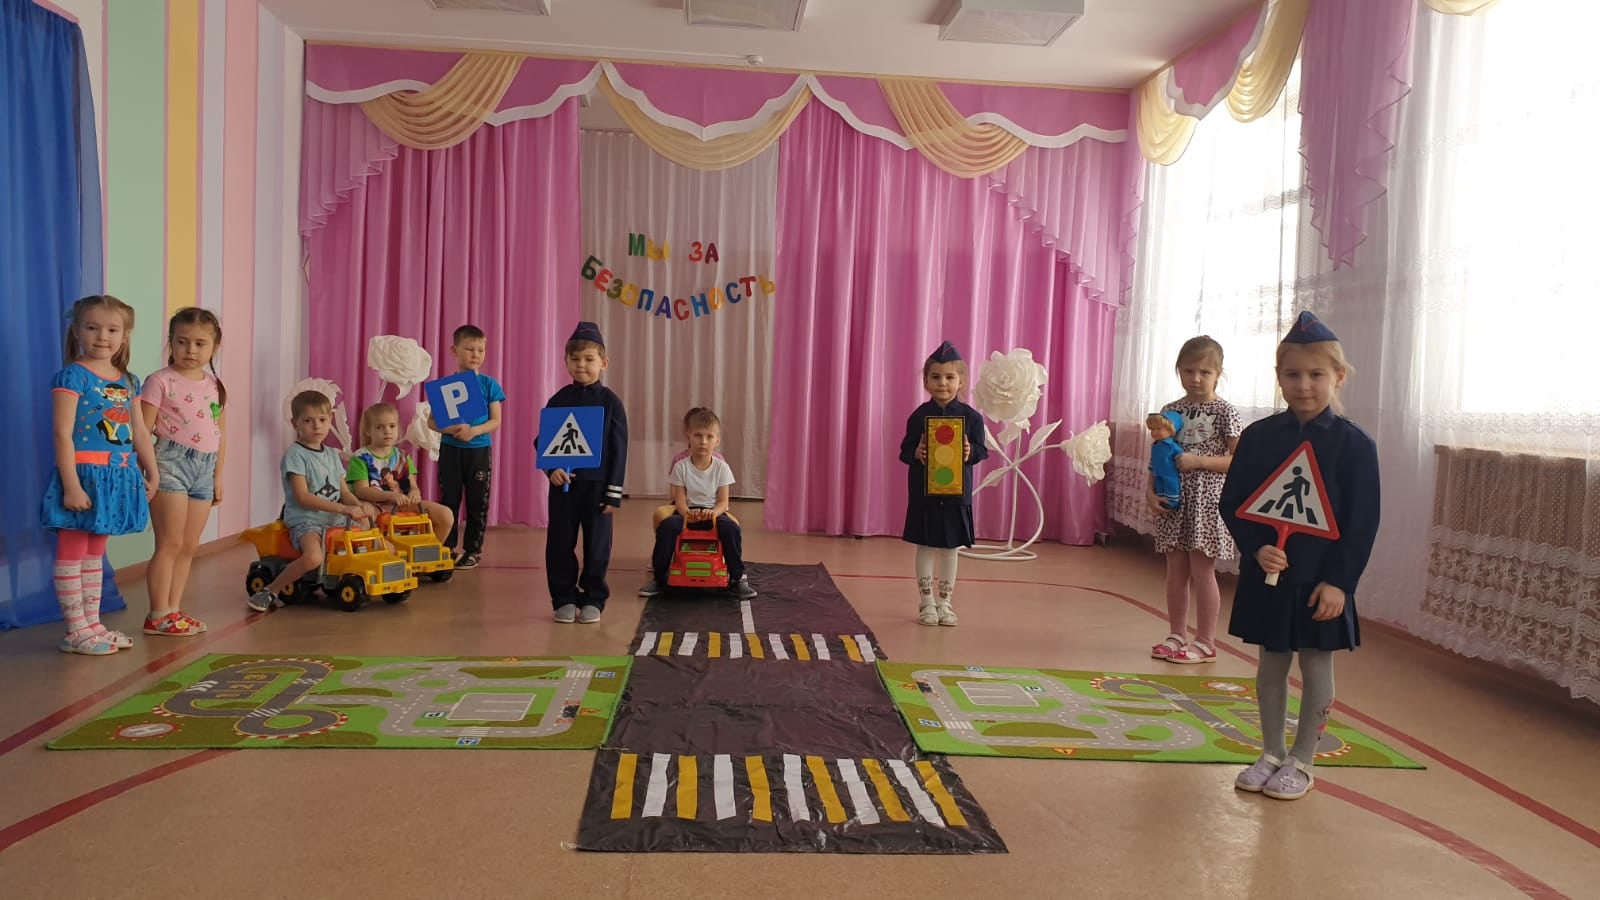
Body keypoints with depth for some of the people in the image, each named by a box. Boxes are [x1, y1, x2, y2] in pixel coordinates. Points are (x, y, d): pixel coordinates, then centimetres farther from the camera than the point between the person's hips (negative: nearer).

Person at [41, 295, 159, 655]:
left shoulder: (128, 381, 10)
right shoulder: (73, 375, -11)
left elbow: (140, 432, 16)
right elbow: (62, 434, -16)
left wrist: (151, 473, 14)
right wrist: (71, 486, -20)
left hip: (118, 478, 7)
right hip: (85, 476, -7)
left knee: (95, 553, 16)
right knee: (71, 555, 3)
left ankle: (92, 624, 23)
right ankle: (76, 631, 9)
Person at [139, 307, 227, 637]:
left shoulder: (215, 386, 12)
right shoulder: (161, 381, -6)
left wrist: (218, 475, 17)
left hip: (204, 468, 6)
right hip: (172, 462, -6)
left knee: (189, 547, 10)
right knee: (170, 544, -5)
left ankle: (173, 609, 18)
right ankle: (158, 615, 3)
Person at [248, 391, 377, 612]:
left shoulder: (332, 455, 16)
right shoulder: (295, 454, -6)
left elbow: (344, 492, 15)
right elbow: (303, 497, -15)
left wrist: (359, 506, -9)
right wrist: (342, 508, -23)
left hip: (335, 521, 7)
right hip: (305, 521, -7)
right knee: (313, 557, -35)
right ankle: (271, 590, -12)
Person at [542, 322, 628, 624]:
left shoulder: (610, 402, -3)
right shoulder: (558, 400, 3)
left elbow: (619, 449, -3)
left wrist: (614, 491, -7)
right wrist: (552, 469, -13)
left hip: (597, 483, -2)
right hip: (563, 481, 2)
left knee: (597, 543, 6)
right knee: (560, 543, 6)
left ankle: (593, 599, 18)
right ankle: (564, 599, 19)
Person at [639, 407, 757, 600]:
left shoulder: (721, 467, -3)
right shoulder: (681, 467, -3)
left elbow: (723, 501, -5)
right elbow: (679, 499, -6)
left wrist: (713, 512, -28)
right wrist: (687, 513, -29)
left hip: (713, 512, 0)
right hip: (687, 513, 0)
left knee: (731, 528, -31)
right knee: (666, 526, -30)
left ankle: (737, 579, -13)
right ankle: (659, 579, -13)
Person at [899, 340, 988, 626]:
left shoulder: (971, 416, -3)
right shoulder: (919, 415, -3)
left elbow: (982, 450, -3)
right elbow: (905, 450, -2)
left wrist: (970, 453, -23)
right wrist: (916, 453, -23)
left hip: (956, 493, 0)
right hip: (924, 492, 0)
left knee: (950, 548, 10)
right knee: (925, 547, 7)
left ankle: (945, 602, 22)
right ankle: (926, 602, 19)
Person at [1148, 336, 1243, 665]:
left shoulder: (1225, 412, -7)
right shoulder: (1170, 411, 7)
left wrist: (1197, 461, -18)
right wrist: (1152, 492, -5)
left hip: (1206, 501, -5)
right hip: (1174, 501, 5)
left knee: (1202, 571, 1)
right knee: (1176, 570, 11)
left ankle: (1205, 642, 11)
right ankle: (1177, 635, 22)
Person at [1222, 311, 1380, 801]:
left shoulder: (1354, 443, -7)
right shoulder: (1259, 435, 0)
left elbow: (1362, 523, -7)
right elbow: (1233, 503, 0)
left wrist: (1339, 580, -13)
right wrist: (1257, 548, -15)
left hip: (1322, 579, -2)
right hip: (1266, 574, 3)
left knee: (1316, 666, 9)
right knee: (1271, 663, 13)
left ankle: (1301, 761, 23)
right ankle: (1271, 754, 27)